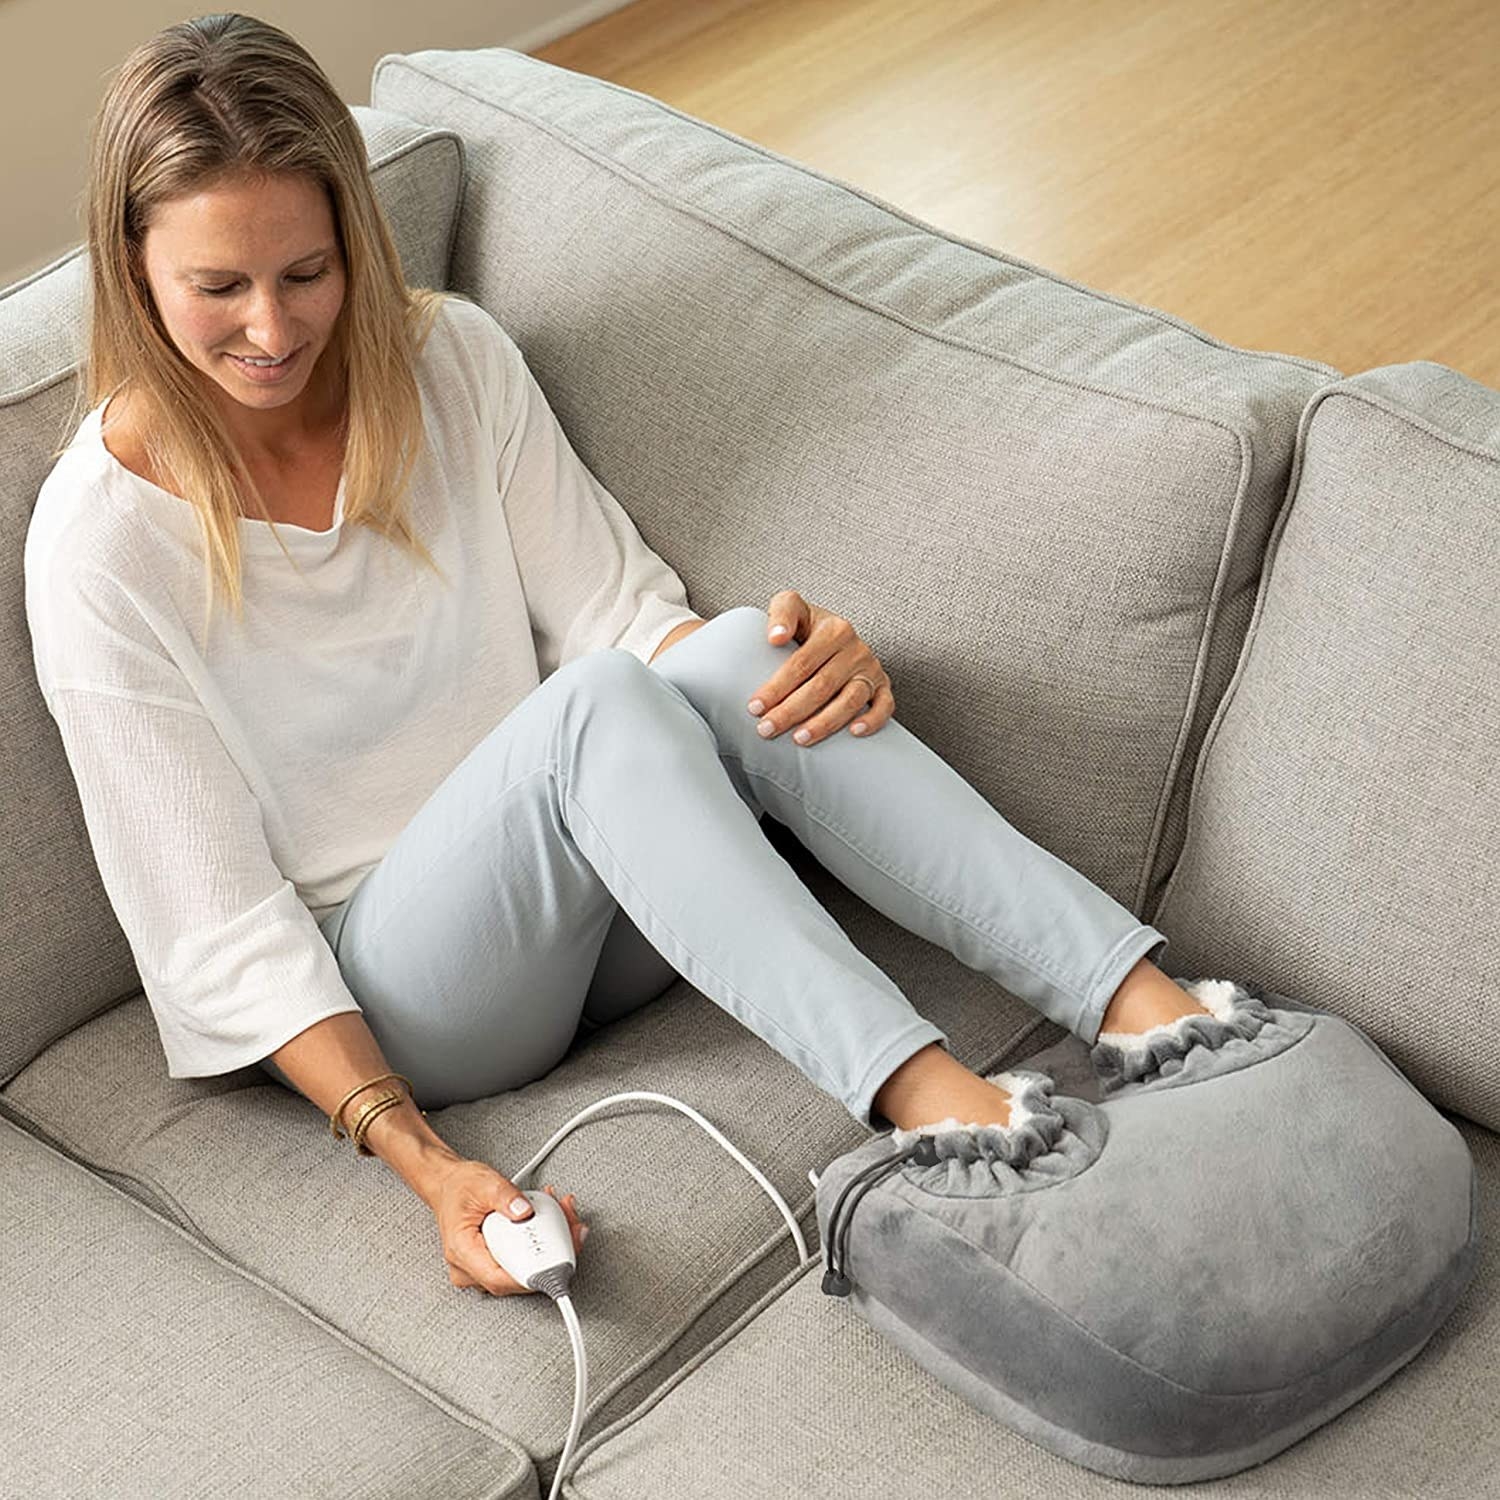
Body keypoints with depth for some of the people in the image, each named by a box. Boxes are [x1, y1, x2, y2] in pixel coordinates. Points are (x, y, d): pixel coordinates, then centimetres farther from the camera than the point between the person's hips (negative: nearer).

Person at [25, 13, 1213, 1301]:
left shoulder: (448, 358, 0)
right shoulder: (99, 543, -13)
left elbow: (616, 608, 1)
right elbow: (220, 920, -13)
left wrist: (808, 654, -22)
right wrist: (418, 1159, -24)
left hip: (605, 910, 4)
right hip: (395, 1005, -4)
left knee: (741, 653, -29)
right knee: (596, 703, -35)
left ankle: (1155, 1009, -38)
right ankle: (929, 1100, -46)